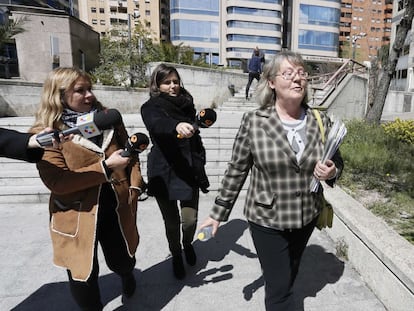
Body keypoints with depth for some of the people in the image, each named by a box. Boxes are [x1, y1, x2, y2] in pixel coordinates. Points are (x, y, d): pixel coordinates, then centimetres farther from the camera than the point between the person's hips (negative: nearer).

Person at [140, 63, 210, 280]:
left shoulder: (187, 104, 7)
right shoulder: (150, 108, -6)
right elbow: (158, 124, -31)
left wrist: (199, 164, 7)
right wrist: (176, 126, -52)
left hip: (189, 171, 3)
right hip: (164, 173, -2)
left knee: (190, 219, 2)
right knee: (172, 221, 8)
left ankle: (187, 244, 39)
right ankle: (176, 257, 37)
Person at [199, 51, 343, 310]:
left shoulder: (321, 121, -5)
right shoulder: (254, 122, -15)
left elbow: (337, 163, 9)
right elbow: (236, 171, -8)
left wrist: (331, 172, -15)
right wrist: (218, 212, -5)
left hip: (307, 217, 5)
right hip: (266, 219, -4)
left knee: (287, 279, 27)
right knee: (279, 288, 4)